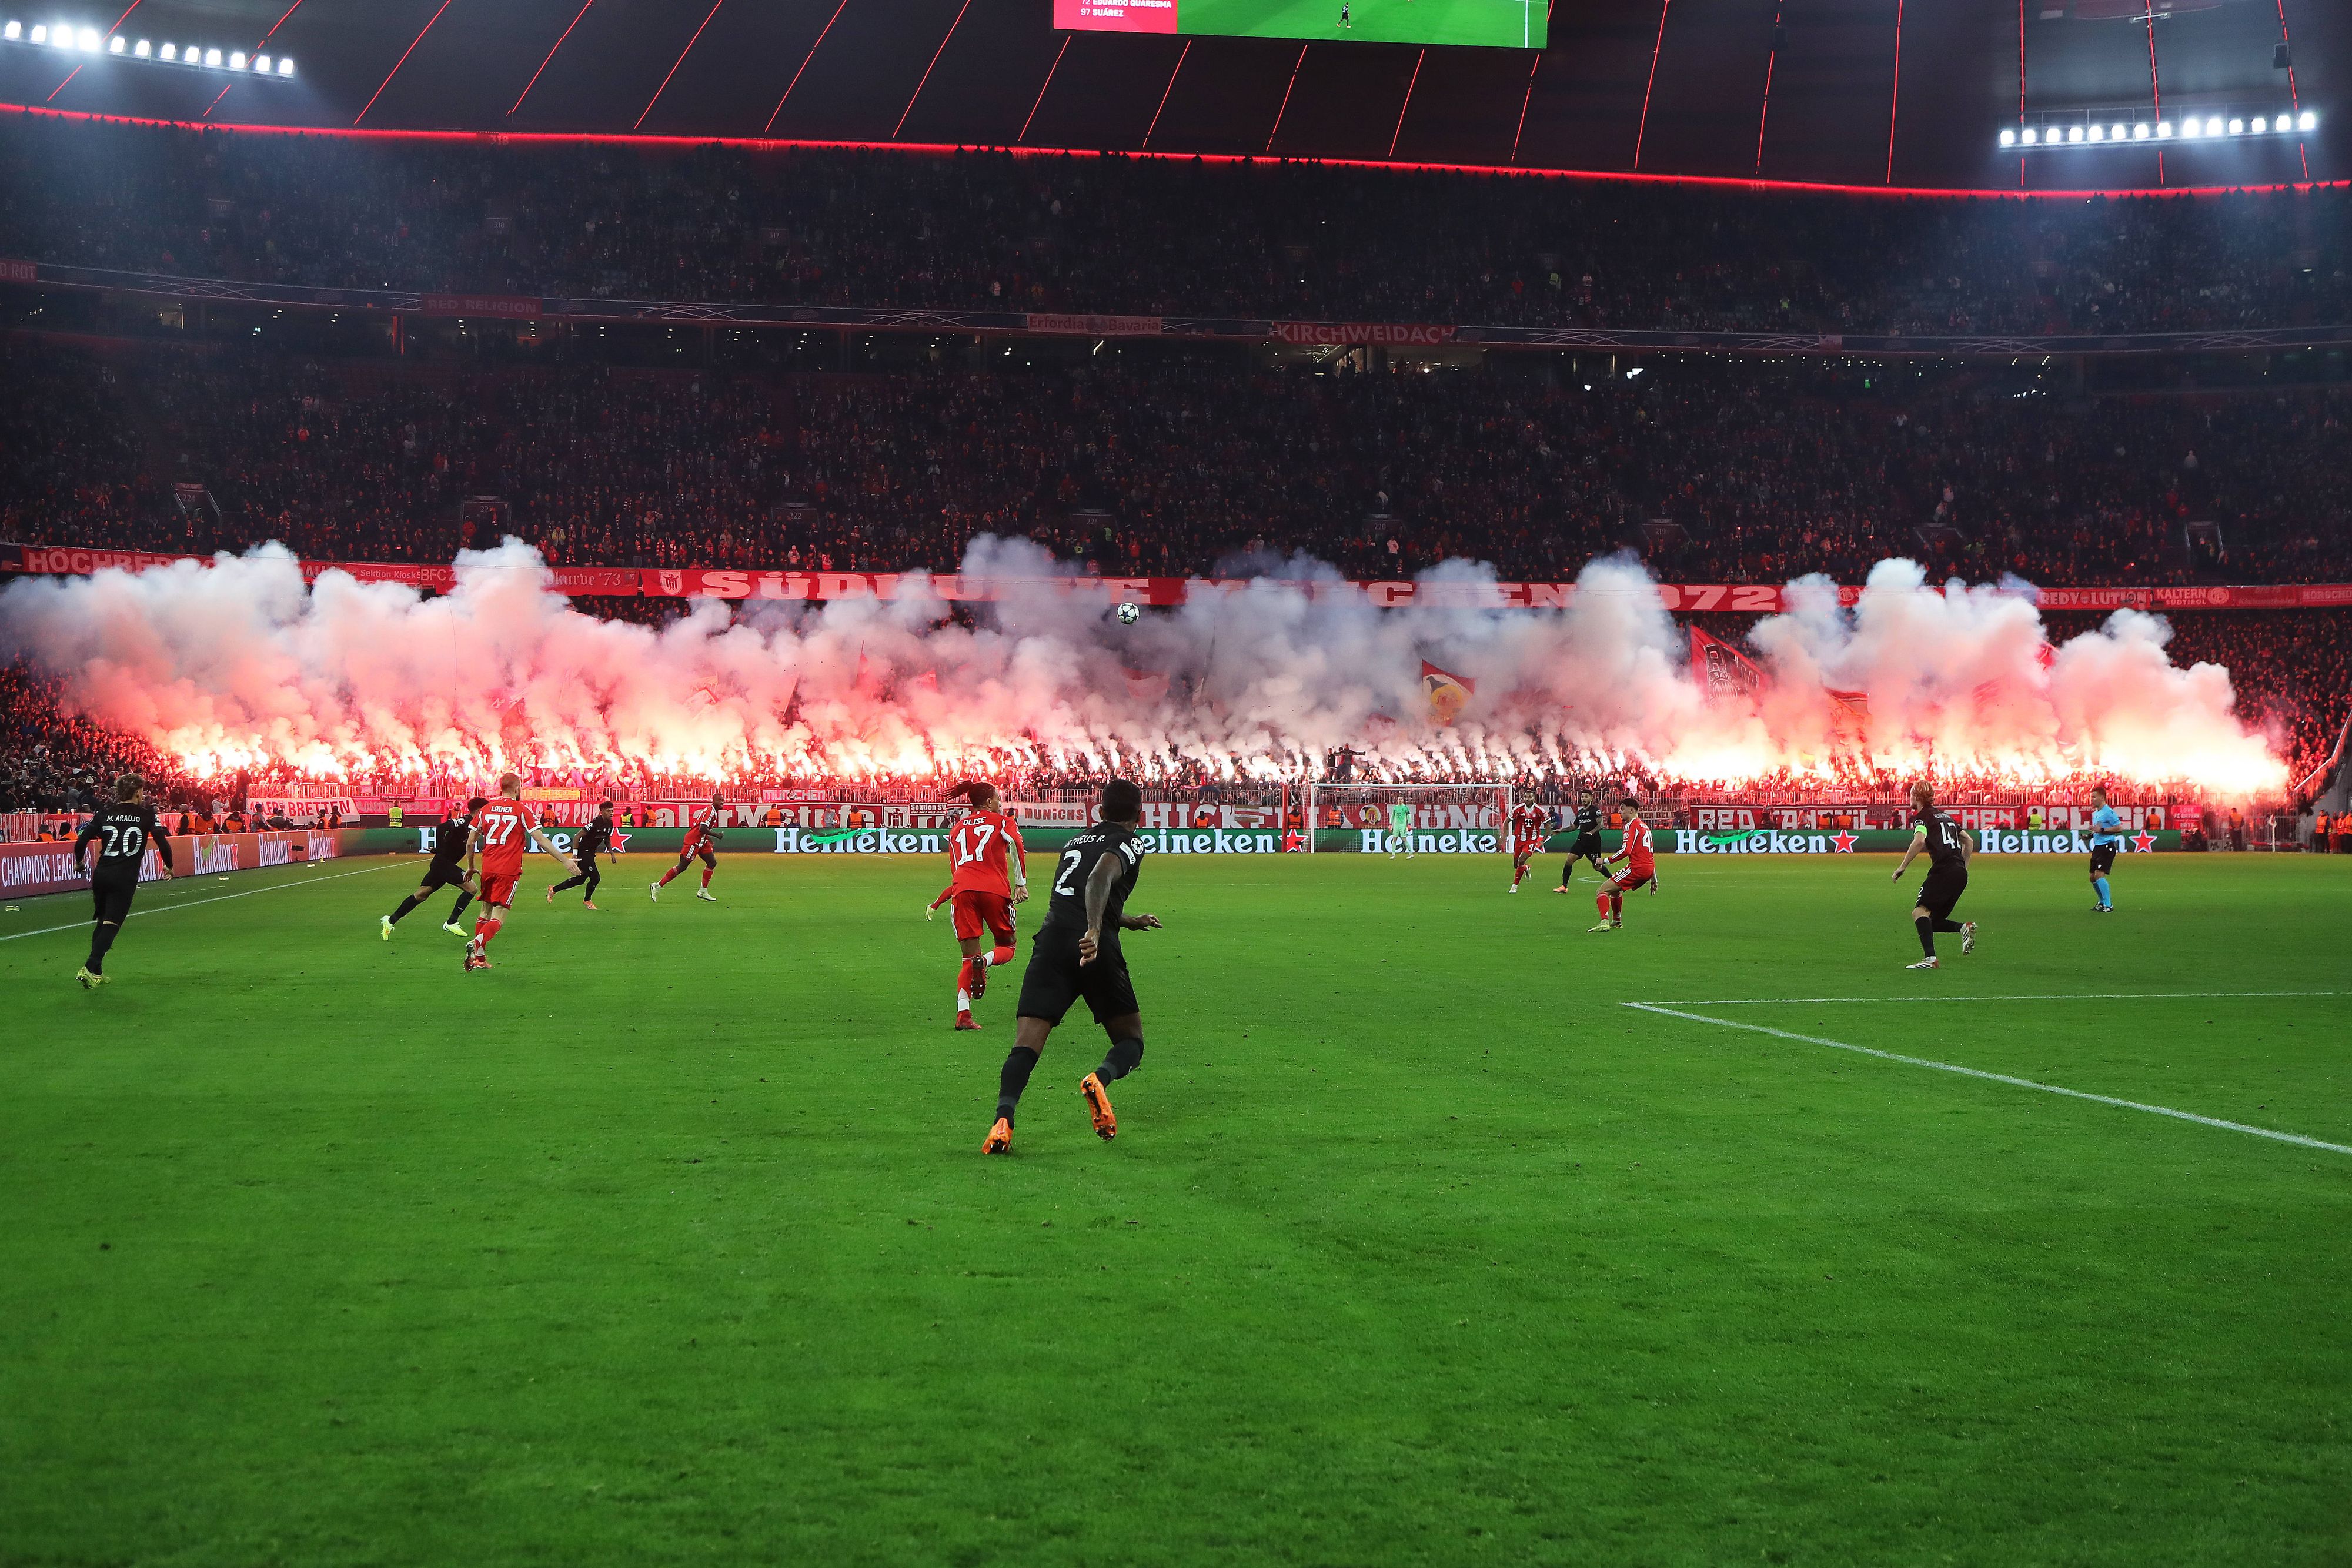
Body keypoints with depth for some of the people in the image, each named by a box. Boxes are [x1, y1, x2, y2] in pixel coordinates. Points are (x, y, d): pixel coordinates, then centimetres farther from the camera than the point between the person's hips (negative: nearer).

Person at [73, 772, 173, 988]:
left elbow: (81, 842, 3)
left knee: (102, 922, 18)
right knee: (112, 924, -4)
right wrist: (169, 866, 14)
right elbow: (162, 843, -4)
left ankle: (96, 972, 21)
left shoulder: (105, 814, 7)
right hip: (125, 879, -4)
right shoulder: (146, 814, -1)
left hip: (101, 875, 4)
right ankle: (90, 968, -20)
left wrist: (79, 863, 22)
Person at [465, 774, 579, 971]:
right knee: (498, 917, -4)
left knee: (486, 912, 17)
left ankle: (479, 959, 16)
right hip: (509, 871, -4)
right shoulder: (522, 811, -3)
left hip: (488, 869, 4)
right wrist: (565, 861, -4)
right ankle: (478, 942, -30)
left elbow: (470, 843, 14)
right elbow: (541, 840, -7)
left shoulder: (485, 810, 9)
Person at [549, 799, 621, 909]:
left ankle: (554, 889, 31)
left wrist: (612, 854, 16)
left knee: (581, 879, 15)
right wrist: (575, 855, -24)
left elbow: (607, 839, 20)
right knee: (595, 878, -10)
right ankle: (587, 900, 16)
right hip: (583, 852, -9)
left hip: (591, 853, 9)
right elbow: (578, 836, -22)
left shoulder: (609, 824, 1)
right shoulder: (596, 823, -25)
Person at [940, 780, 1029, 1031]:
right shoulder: (1002, 821, 12)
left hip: (963, 889, 3)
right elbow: (1017, 845, -8)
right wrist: (1021, 883, -11)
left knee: (969, 958, 7)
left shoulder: (958, 828, 25)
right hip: (995, 888, -3)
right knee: (1006, 948, 14)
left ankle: (963, 1014, -11)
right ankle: (984, 960, -23)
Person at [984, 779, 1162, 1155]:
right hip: (1097, 950, -4)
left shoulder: (1076, 841, 29)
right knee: (1131, 1042, 13)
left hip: (1052, 940, 4)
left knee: (1025, 1046, -5)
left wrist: (1130, 921, 58)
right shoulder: (1130, 843, 9)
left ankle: (1004, 1119, -28)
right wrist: (1094, 932, -27)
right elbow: (1100, 878, -14)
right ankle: (1100, 1079, -19)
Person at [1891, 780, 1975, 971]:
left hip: (1943, 870, -8)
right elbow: (1969, 842, 31)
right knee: (1932, 921, 13)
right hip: (1961, 874, 8)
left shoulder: (1922, 817, 2)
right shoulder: (1945, 816, 28)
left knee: (1920, 912, -17)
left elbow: (1919, 841, -18)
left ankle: (1930, 958, -33)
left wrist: (1902, 867, -14)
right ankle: (1964, 927, -9)